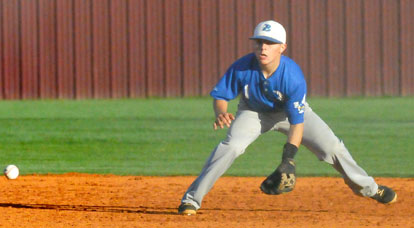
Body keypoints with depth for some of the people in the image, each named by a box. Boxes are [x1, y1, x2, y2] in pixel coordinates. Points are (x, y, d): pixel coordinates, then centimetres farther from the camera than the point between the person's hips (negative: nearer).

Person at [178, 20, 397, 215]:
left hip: (290, 111, 0)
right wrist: (221, 114, -43)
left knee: (332, 147, -7)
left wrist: (287, 161, -39)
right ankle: (191, 199, -22)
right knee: (231, 145, -27)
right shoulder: (241, 68, -31)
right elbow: (220, 96, -18)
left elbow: (297, 123, -31)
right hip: (254, 112, 0)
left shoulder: (293, 76, -34)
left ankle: (367, 187, 20)